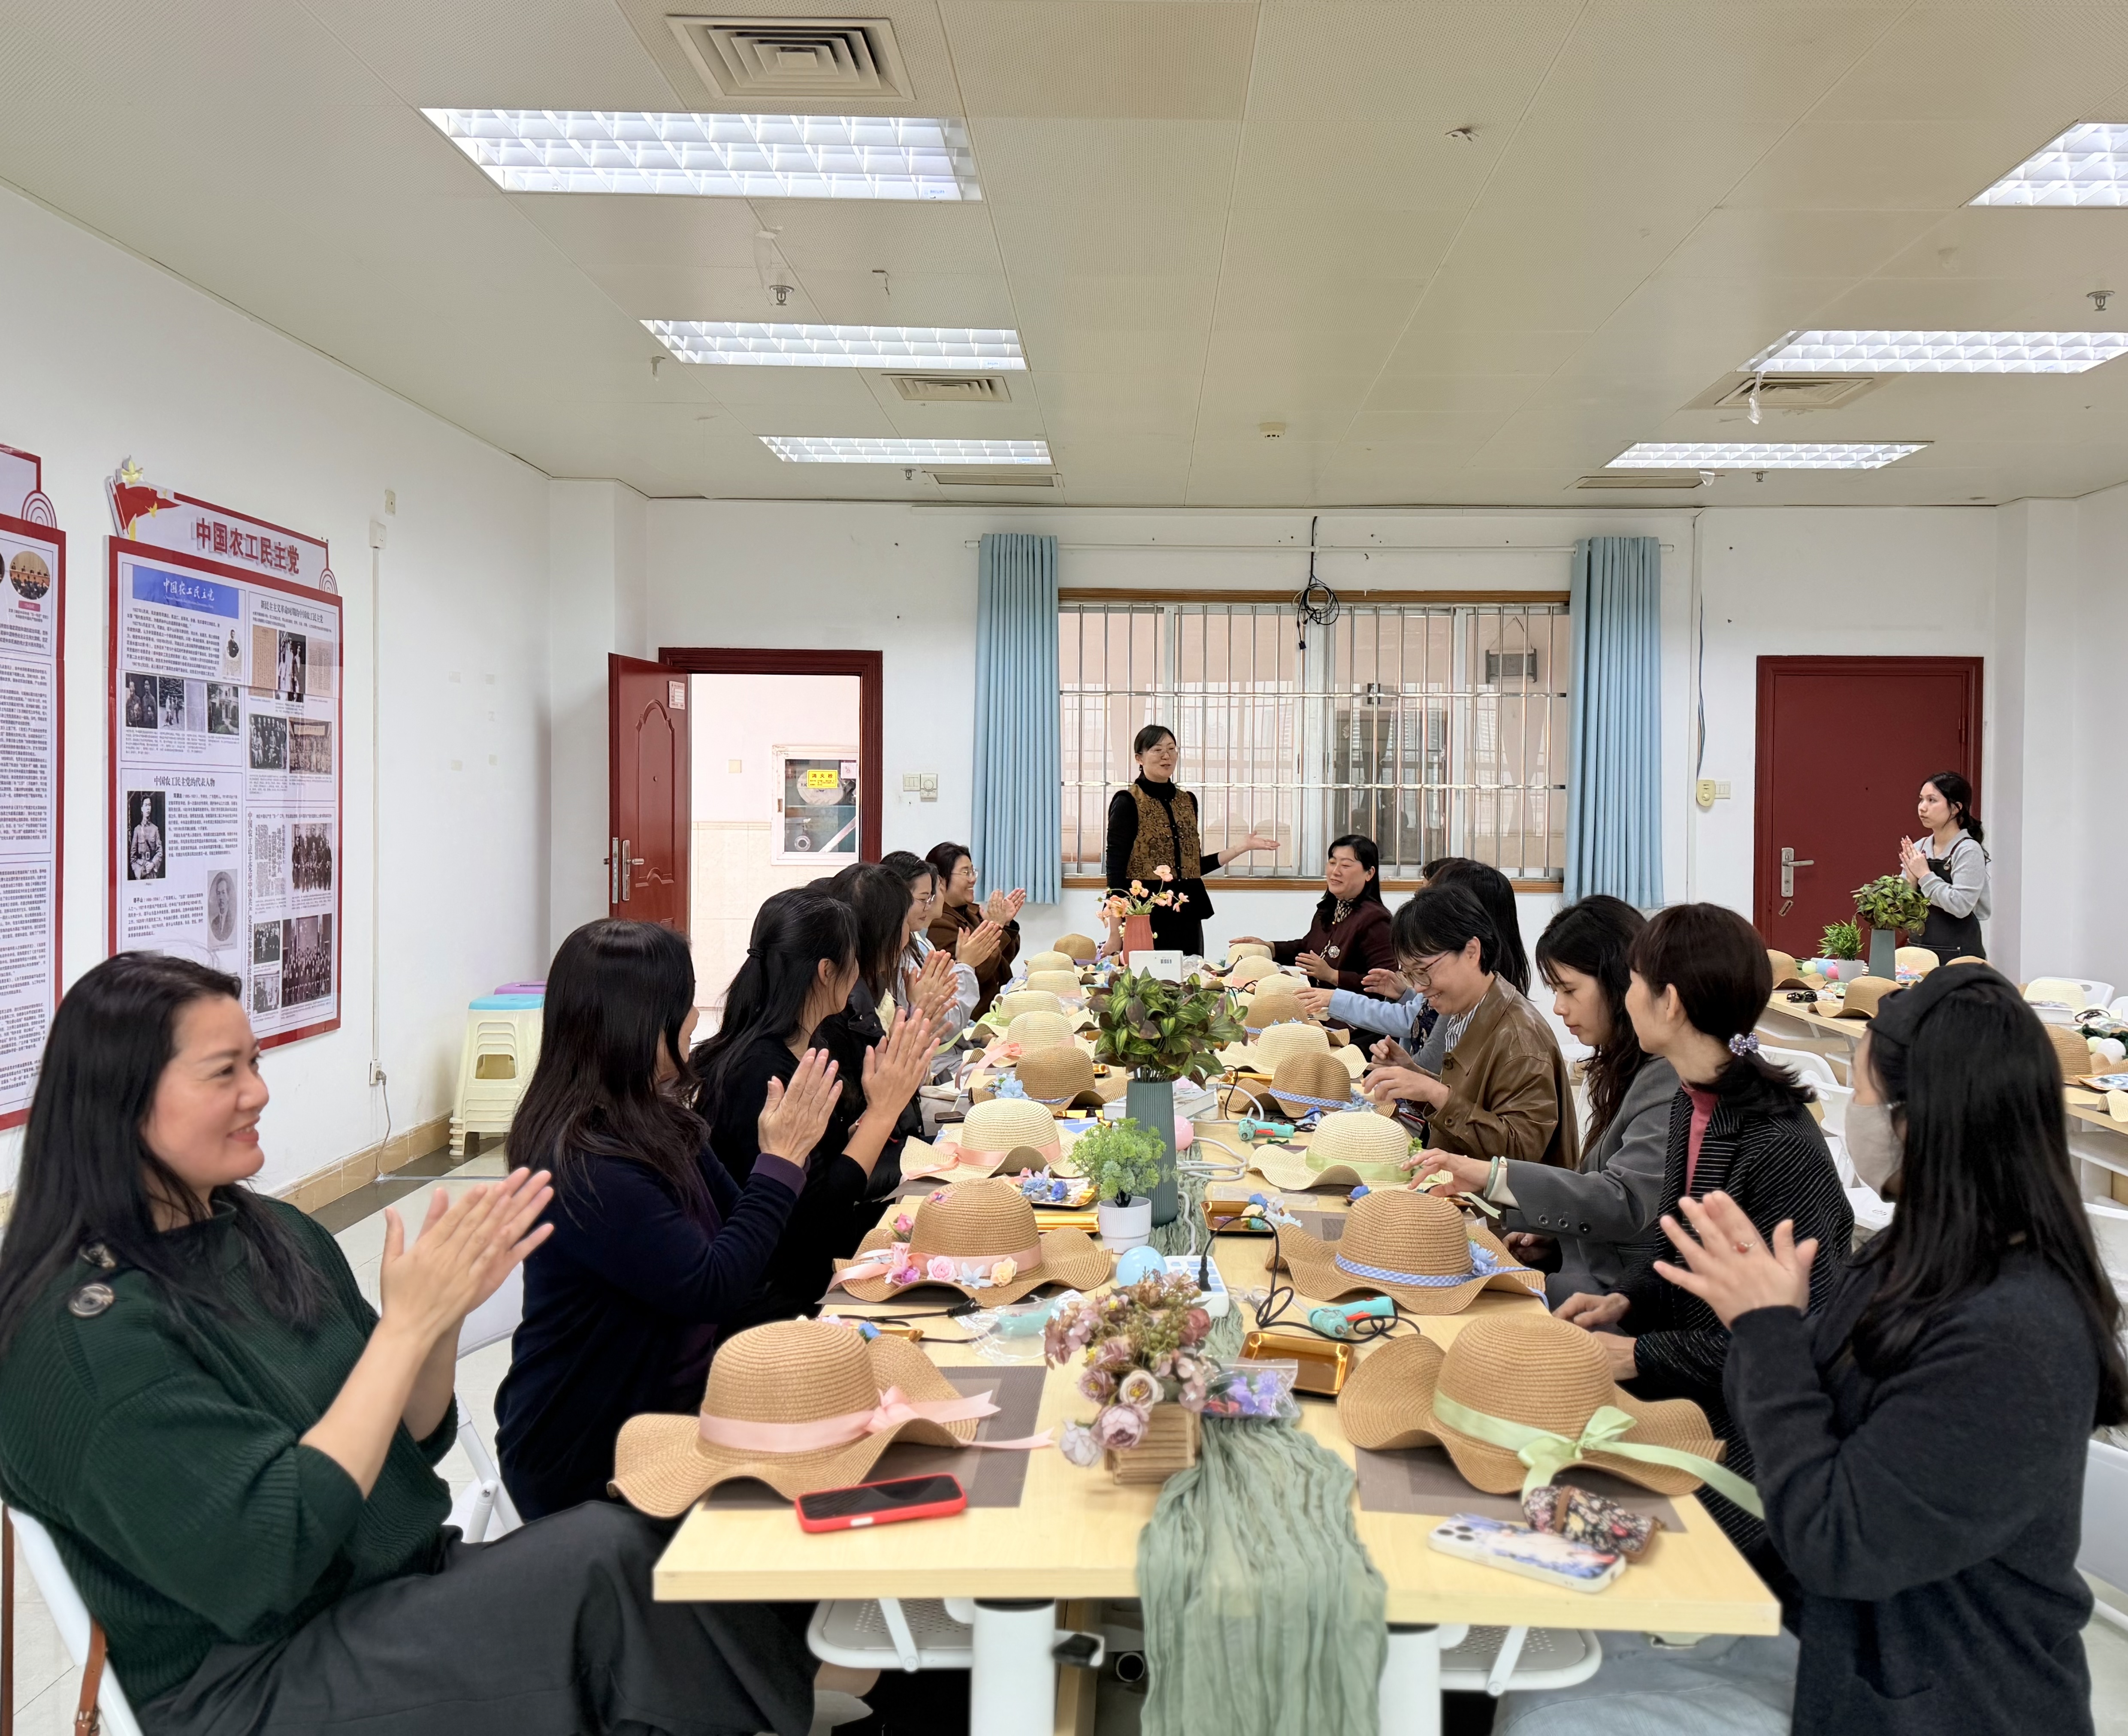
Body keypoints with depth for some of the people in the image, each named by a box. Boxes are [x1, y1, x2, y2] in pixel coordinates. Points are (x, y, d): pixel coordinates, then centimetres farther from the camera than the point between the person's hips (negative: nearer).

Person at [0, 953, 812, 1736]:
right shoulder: (85, 1330, -16)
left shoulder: (274, 1234, 6)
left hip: (409, 1587, 7)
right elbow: (263, 1565, -22)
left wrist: (446, 1312, -10)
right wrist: (407, 1325, -22)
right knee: (601, 1557, -24)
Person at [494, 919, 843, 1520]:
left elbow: (739, 1238, 10)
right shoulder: (584, 1166, -24)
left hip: (668, 1407, 8)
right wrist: (782, 1158, -17)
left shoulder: (658, 1124, 4)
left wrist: (789, 1150, -3)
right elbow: (714, 1288, -23)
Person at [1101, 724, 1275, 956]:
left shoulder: (1187, 801, 14)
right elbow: (1115, 869, -8)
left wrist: (1243, 847, 14)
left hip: (1187, 916, 6)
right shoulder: (1128, 802, -4)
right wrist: (1116, 934, -13)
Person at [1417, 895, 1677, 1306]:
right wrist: (1555, 1237, 4)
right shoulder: (1629, 1068, 14)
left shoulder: (1668, 1076, -17)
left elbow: (1626, 1203, -25)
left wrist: (1492, 1177, -30)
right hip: (1589, 1269, 9)